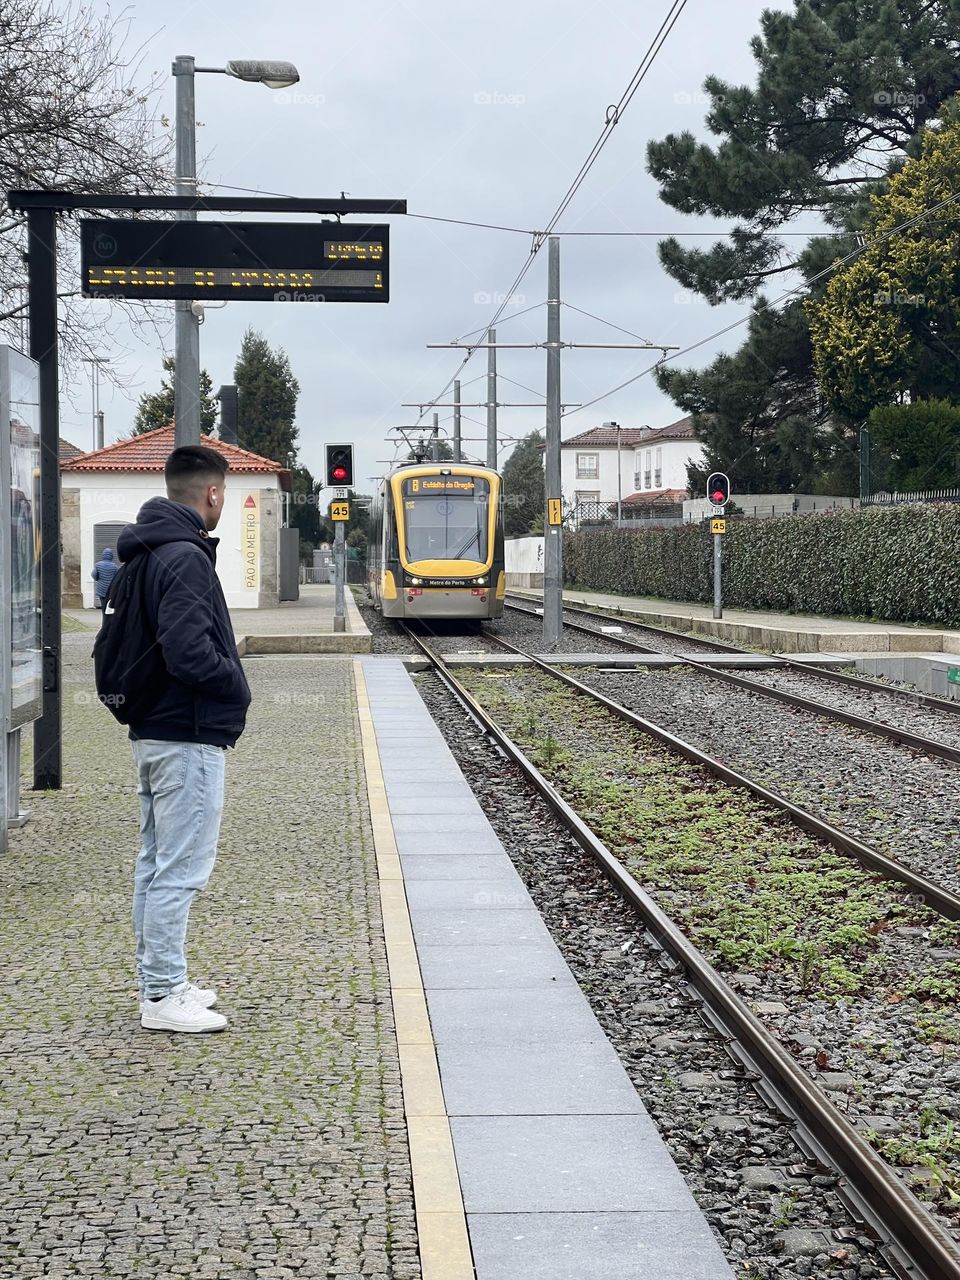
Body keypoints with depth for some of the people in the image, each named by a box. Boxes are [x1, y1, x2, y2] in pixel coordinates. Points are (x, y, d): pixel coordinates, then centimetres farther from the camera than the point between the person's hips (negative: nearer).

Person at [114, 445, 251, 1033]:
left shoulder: (145, 554, 12)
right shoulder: (186, 558, -19)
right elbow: (190, 653, -28)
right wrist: (237, 685, -10)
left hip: (153, 732, 10)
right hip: (190, 737, -10)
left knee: (157, 863, 15)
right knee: (181, 869, -4)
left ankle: (159, 982, 25)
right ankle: (164, 996, 1)